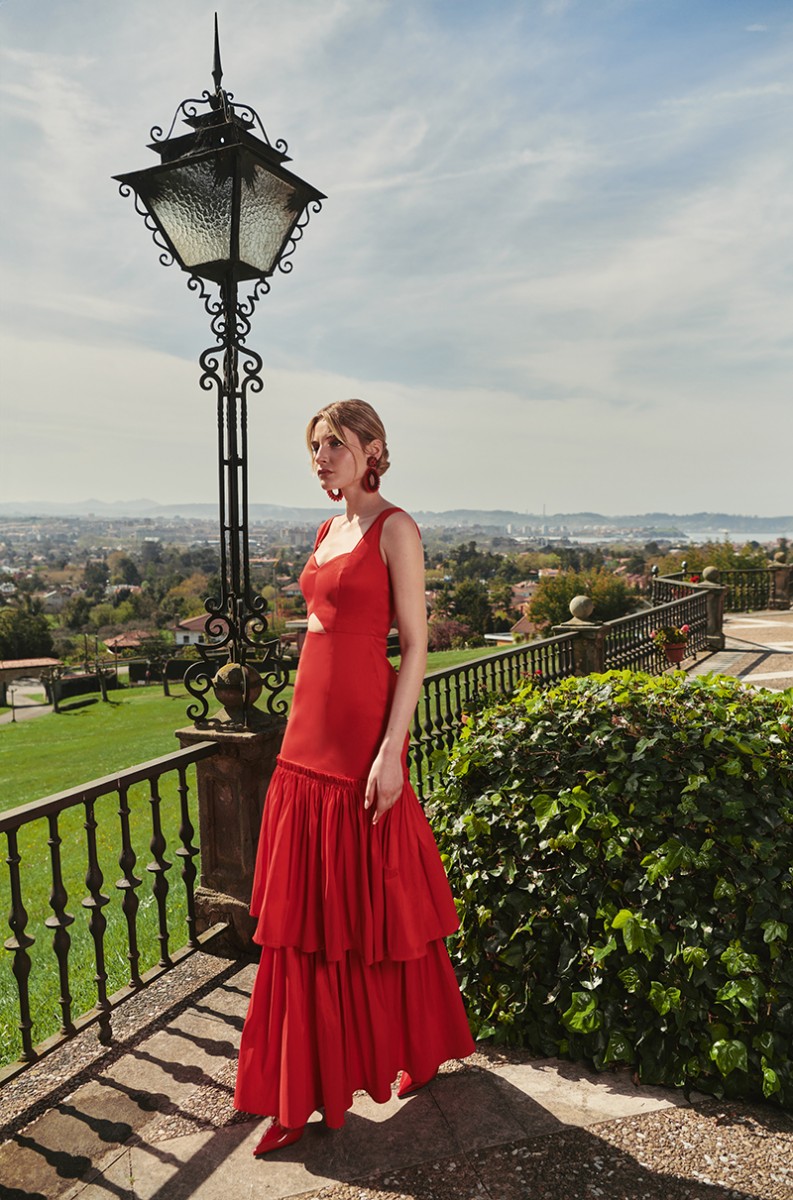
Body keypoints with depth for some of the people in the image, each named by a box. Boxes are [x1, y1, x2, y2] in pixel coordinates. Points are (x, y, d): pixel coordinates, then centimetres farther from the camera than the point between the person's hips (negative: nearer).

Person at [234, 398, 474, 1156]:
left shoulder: (394, 528, -8)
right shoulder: (327, 531, 15)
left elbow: (414, 646, -12)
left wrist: (390, 751, -18)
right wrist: (307, 728, 17)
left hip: (361, 736, -8)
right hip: (307, 734, 8)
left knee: (379, 907, 6)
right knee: (304, 918, 12)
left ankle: (422, 1051, 31)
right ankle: (305, 1090, 27)